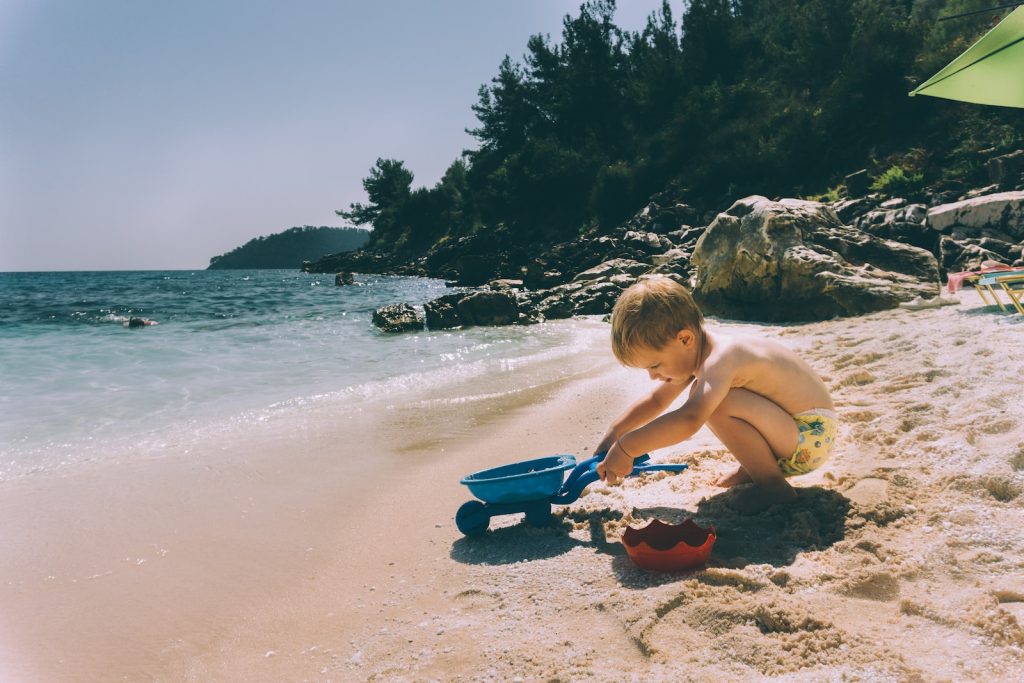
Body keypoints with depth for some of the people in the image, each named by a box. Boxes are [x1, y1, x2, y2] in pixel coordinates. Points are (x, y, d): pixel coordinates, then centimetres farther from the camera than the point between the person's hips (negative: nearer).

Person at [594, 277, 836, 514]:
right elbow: (655, 401, 15)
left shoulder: (720, 359, -29)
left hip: (811, 437, -10)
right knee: (702, 395, 15)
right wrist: (614, 432, 5)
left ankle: (773, 485, -11)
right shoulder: (692, 352, 2)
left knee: (714, 405, -30)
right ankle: (757, 467, 15)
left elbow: (689, 420, -45)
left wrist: (626, 447, -39)